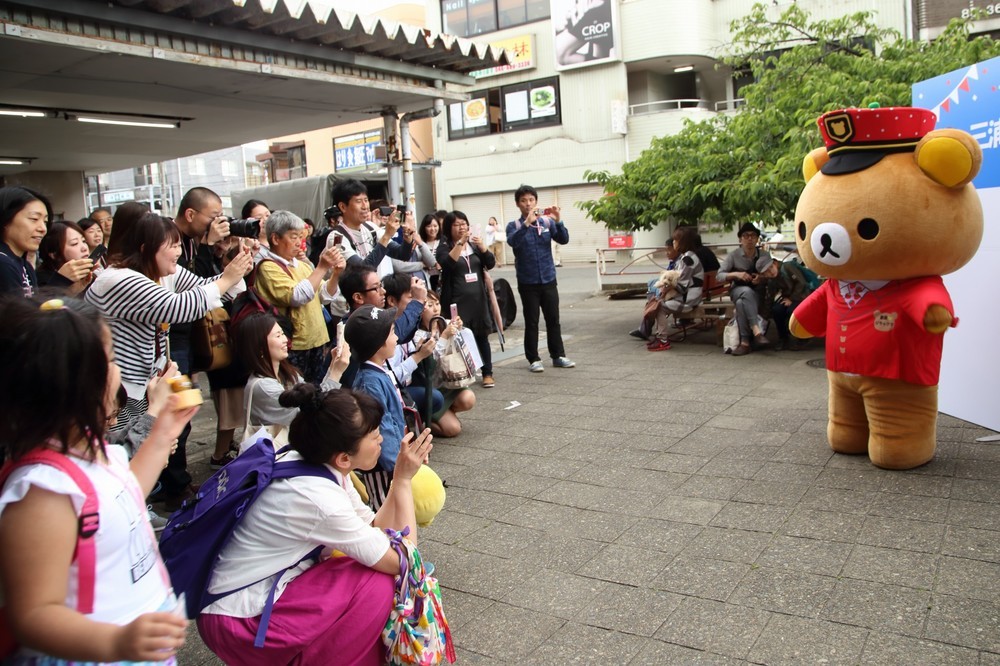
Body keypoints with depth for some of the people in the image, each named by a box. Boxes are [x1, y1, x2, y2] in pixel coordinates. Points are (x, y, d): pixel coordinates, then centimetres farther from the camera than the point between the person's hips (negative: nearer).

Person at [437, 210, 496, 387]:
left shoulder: (474, 244, 13)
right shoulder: (445, 246, -1)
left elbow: (490, 263, 3)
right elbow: (447, 263, -21)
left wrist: (482, 246, -13)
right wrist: (460, 243, -29)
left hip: (478, 298, 4)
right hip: (457, 299, -4)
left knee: (482, 336, 7)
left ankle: (488, 374, 15)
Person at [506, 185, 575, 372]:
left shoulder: (547, 222, 3)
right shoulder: (514, 226, -2)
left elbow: (563, 240, -7)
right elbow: (512, 241, -22)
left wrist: (558, 220, -24)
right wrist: (527, 223, -35)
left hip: (548, 280, 2)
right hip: (527, 283, -2)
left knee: (553, 320, 9)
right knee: (531, 322, 4)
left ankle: (558, 356, 20)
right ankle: (533, 359, 13)